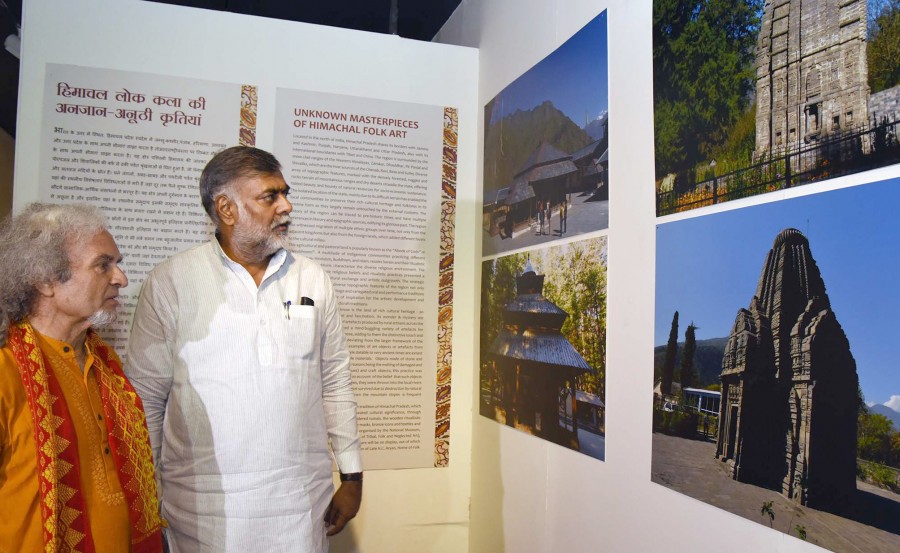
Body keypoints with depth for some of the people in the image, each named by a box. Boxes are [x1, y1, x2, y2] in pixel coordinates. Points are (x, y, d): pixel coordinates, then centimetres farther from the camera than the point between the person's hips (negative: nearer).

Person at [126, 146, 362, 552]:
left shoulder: (313, 280, 4)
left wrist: (352, 476, 7)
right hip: (204, 506, -2)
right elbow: (146, 397, -1)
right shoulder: (170, 282, -5)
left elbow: (336, 384, 7)